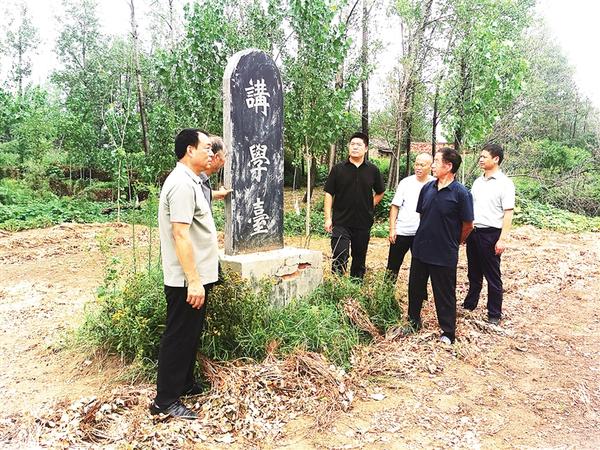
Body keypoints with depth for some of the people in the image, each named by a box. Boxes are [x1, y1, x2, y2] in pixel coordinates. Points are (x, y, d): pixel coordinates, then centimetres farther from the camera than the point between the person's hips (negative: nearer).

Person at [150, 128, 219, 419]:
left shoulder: (189, 181, 14)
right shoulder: (182, 184, -20)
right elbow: (180, 235, -26)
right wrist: (193, 281, -27)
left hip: (195, 275, 10)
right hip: (188, 279, -10)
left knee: (190, 334, 20)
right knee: (179, 337, 0)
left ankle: (185, 384, 35)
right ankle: (166, 400, 12)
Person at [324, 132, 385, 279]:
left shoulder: (373, 170, 2)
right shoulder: (338, 169, -2)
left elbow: (380, 193, 16)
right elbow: (329, 194, -1)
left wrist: (370, 206, 4)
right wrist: (328, 218, -7)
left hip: (364, 223, 2)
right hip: (341, 222, -2)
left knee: (359, 258, 14)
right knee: (339, 259, -7)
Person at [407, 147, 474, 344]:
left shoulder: (461, 193, -15)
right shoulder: (427, 188, 1)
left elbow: (468, 225, -6)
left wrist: (453, 243, 6)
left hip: (445, 255, -5)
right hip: (420, 249, 5)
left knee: (445, 295, 8)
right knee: (415, 288, 18)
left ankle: (448, 333, 24)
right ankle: (413, 321, 38)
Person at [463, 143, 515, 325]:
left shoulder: (504, 183, -8)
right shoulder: (477, 182, 12)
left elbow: (508, 213, -12)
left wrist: (502, 239, -18)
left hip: (490, 234, -6)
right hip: (473, 232, 6)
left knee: (492, 276, 3)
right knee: (474, 273, 17)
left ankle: (494, 315, 15)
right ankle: (469, 305, 31)